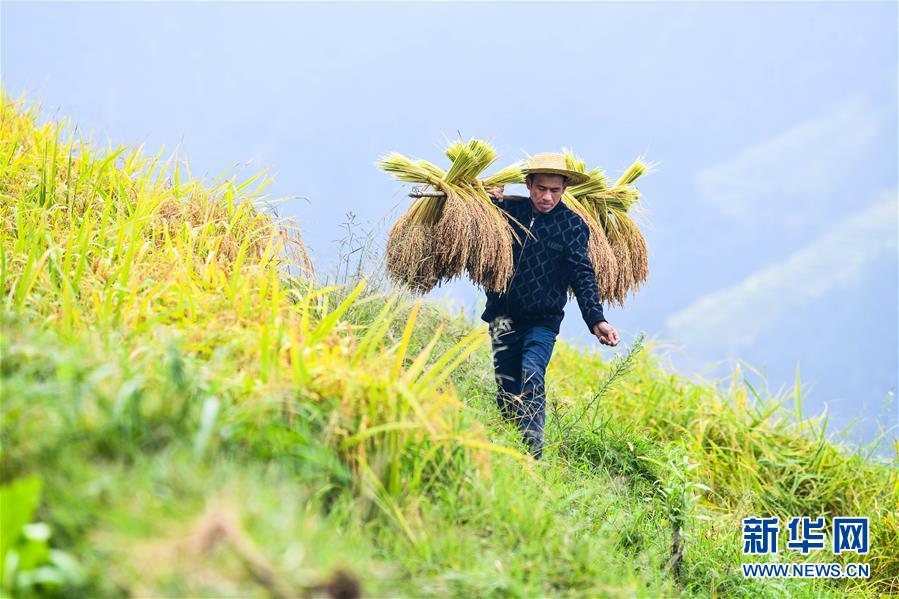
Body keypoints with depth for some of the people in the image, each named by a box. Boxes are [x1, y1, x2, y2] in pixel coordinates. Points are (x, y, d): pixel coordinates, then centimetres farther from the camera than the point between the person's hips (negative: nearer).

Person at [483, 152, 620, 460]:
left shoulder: (572, 224, -3)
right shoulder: (509, 210, 4)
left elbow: (582, 275, -8)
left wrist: (596, 319, -21)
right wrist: (489, 202, -9)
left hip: (543, 321, -4)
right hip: (503, 318, 4)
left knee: (532, 376, -23)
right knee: (505, 389, 7)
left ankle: (532, 453, -30)